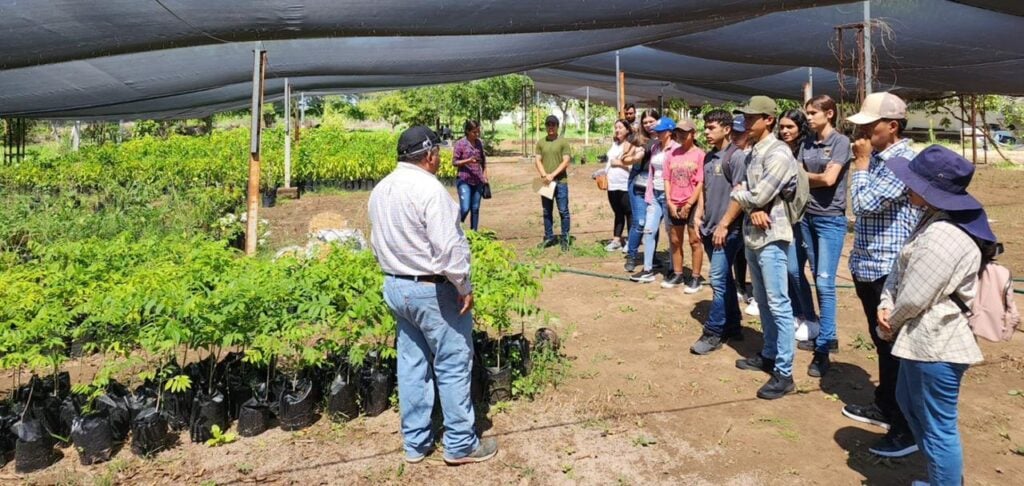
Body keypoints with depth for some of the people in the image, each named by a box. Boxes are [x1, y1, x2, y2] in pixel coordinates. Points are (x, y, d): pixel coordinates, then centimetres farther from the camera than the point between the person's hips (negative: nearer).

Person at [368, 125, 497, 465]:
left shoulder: (380, 190, 7)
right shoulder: (428, 188, -20)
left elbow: (377, 242, 13)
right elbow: (448, 246, -24)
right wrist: (464, 287, -14)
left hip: (395, 286, 9)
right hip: (432, 290, -8)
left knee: (411, 364, 15)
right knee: (453, 366, 4)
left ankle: (415, 442, 23)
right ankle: (461, 444, 14)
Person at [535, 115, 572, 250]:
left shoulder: (563, 142, 0)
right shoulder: (540, 142, 10)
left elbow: (566, 162, -6)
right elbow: (538, 161, 6)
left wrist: (553, 175, -15)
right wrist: (544, 175, -11)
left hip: (560, 182, -3)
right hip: (545, 182, 3)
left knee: (563, 211, -1)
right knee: (547, 212, 9)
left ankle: (565, 239, 7)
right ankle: (549, 238, 19)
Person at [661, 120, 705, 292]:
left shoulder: (699, 154, -7)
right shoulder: (672, 154, 6)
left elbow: (701, 183, -9)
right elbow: (667, 179, 7)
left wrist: (689, 205, -12)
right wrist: (670, 202, -3)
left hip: (693, 205, -5)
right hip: (674, 205, 5)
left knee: (695, 241, 3)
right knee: (675, 241, 12)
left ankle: (696, 278, 10)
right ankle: (677, 274, 25)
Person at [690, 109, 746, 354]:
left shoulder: (736, 156, -11)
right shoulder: (709, 157, 13)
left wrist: (724, 226, -18)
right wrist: (698, 216, 10)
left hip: (727, 230, -8)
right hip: (709, 229, 8)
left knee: (718, 281, -6)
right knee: (725, 279, 14)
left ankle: (713, 333, 1)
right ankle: (732, 326, 24)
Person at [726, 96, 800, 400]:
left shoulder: (778, 153, -15)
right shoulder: (752, 152, 13)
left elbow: (757, 196, -19)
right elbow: (744, 193, 9)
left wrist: (725, 222, -5)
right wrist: (752, 210, -12)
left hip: (771, 237, -9)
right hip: (752, 235, 9)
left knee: (778, 305, -5)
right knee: (763, 301, 18)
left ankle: (784, 373, 0)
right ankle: (769, 355, 31)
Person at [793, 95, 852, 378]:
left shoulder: (840, 142, -8)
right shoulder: (807, 143, 10)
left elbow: (829, 179, -17)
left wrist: (806, 176, 0)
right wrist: (815, 179, -14)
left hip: (830, 219, -7)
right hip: (806, 216, 7)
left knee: (825, 282, -8)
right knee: (796, 272, 11)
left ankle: (823, 348, -1)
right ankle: (821, 333, 27)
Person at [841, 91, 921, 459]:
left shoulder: (903, 161, -18)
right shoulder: (878, 158, 12)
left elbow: (863, 202, -26)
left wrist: (860, 162, -14)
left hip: (890, 272, -10)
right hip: (870, 268, 10)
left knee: (896, 349, -2)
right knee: (882, 344, 20)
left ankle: (907, 429, 9)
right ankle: (885, 406, 34)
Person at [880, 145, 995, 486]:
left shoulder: (944, 237, -28)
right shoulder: (935, 220, 6)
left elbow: (915, 297, -23)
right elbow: (900, 268, 9)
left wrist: (891, 323, -4)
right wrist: (885, 306, -6)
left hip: (936, 343, -12)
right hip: (926, 338, 12)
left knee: (937, 428, 3)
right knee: (909, 404, 27)